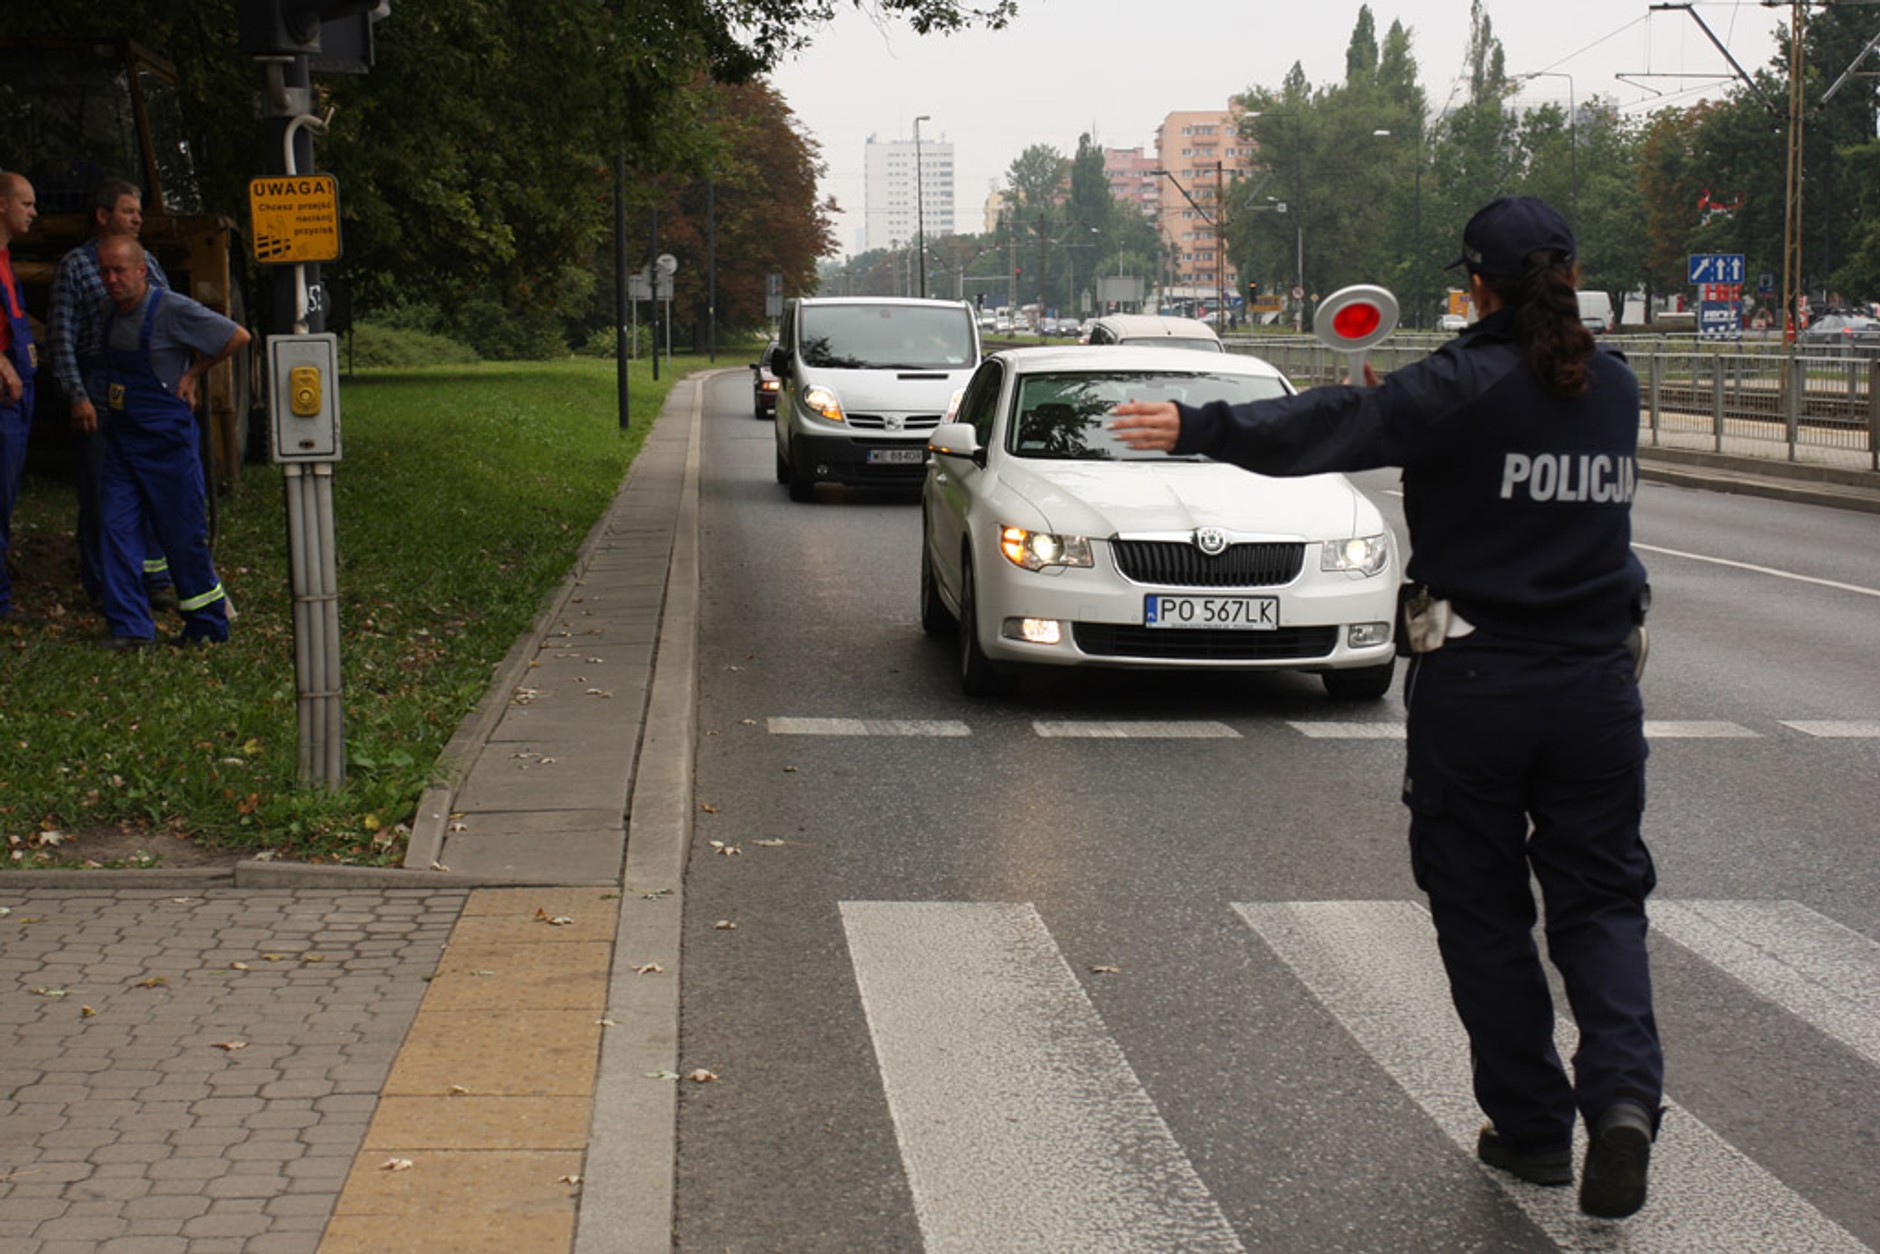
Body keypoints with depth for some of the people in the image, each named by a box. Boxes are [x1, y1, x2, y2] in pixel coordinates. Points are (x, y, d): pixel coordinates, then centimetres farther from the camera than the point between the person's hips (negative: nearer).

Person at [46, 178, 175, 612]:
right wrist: (77, 396, -12)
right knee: (101, 489, 0)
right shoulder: (75, 266, -1)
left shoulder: (146, 261, 14)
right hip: (100, 388, -4)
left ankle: (156, 578, 13)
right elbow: (61, 338, -5)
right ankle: (101, 585, 9)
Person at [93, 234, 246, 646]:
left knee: (183, 534, 1)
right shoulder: (112, 314, 8)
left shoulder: (172, 310, -14)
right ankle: (130, 628, 0)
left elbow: (237, 337, -9)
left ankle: (208, 624, 16)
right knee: (117, 527, -2)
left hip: (165, 439, -6)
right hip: (120, 438, 6)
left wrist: (194, 373, -3)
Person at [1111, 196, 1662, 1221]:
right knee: (1598, 901, 11)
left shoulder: (1466, 386, -12)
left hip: (1476, 683, -4)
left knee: (1483, 908, 10)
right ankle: (1623, 1092, -11)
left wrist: (1201, 427, -22)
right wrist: (1405, 405, 25)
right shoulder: (1613, 389, 6)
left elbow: (1331, 429, -22)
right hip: (1597, 684, 4)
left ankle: (1531, 1126, 15)